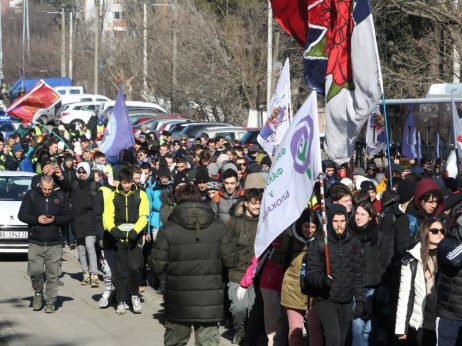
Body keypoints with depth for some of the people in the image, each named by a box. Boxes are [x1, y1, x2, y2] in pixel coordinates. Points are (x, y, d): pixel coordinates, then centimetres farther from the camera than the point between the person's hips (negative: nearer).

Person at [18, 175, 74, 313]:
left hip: (55, 244, 0)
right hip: (35, 243, 0)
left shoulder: (61, 196, 6)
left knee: (53, 274, -2)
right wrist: (36, 219, -13)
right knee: (34, 271, -7)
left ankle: (50, 302, 7)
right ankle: (38, 292, 20)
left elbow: (69, 216, 5)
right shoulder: (31, 195, 5)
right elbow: (22, 215, 3)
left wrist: (55, 220, -12)